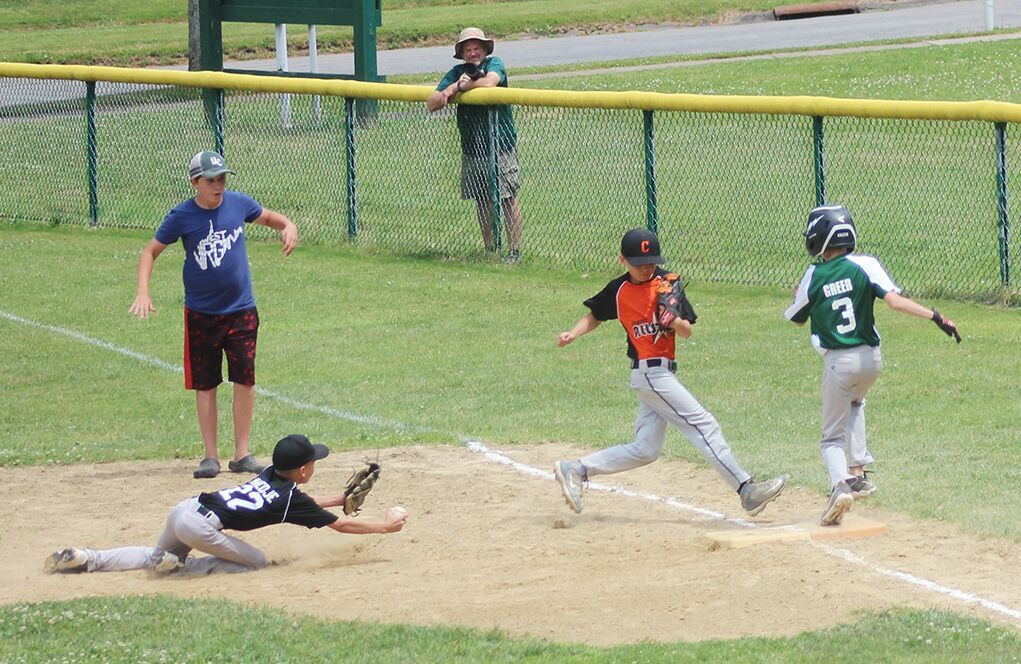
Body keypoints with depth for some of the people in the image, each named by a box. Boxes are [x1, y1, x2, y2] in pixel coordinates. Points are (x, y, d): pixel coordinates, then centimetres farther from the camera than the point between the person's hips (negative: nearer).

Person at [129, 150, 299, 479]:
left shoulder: (238, 203, -4)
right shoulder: (182, 216, -9)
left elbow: (269, 217, 15)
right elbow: (151, 251, -1)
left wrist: (288, 225, -8)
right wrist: (143, 292, -14)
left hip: (241, 310, 1)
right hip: (200, 313, -1)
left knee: (245, 380, -1)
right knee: (205, 385, 5)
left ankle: (241, 453, 8)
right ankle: (210, 456, 13)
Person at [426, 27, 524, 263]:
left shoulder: (494, 64, -5)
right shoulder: (456, 73, 5)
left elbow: (489, 82, -29)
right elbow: (431, 104, -2)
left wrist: (460, 87, -16)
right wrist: (454, 86, -18)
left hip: (501, 145, -4)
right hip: (472, 149, 4)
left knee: (508, 199, -4)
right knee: (482, 201, 9)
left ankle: (515, 251, 1)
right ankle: (490, 250, 19)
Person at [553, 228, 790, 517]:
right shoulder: (618, 290, 0)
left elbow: (687, 331, 3)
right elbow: (595, 316, 18)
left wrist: (675, 322, -18)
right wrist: (572, 334, 4)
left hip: (663, 373, 5)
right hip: (650, 371, -5)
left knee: (645, 450, 8)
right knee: (703, 425, -10)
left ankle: (577, 470, 16)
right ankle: (746, 490, -11)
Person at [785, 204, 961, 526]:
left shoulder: (812, 277, -5)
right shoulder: (864, 266, -5)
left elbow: (796, 318, 11)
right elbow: (895, 301, -18)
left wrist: (798, 295, 30)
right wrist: (935, 317, -18)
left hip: (838, 363, -2)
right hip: (872, 358, 2)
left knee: (833, 435, 8)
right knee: (854, 403, 34)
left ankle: (840, 484, -22)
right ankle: (857, 473, 24)